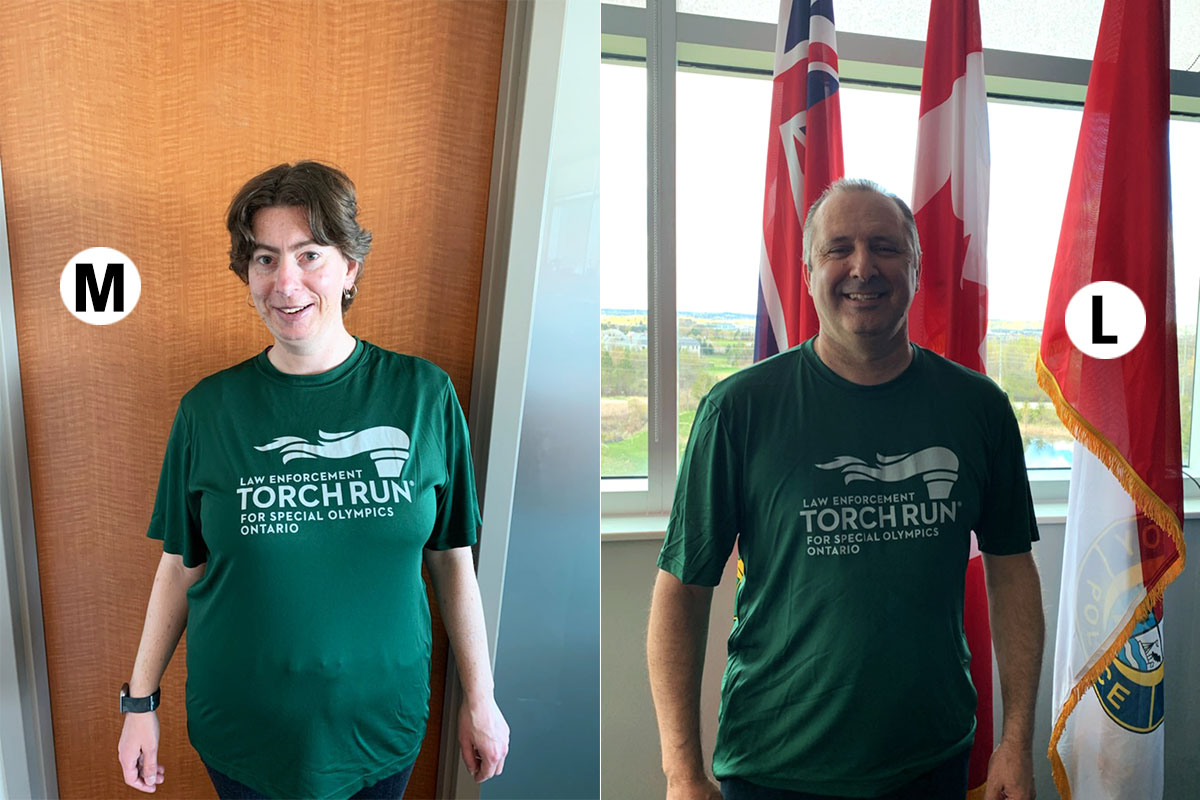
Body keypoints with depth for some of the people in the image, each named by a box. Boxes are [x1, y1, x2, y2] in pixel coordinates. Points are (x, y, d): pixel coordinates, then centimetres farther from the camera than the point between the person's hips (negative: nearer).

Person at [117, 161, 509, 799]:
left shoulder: (424, 395, -9)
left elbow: (453, 558, -4)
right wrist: (140, 701, 4)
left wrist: (479, 697, -1)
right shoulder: (208, 410, -6)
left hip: (382, 726, 0)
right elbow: (181, 567, 2)